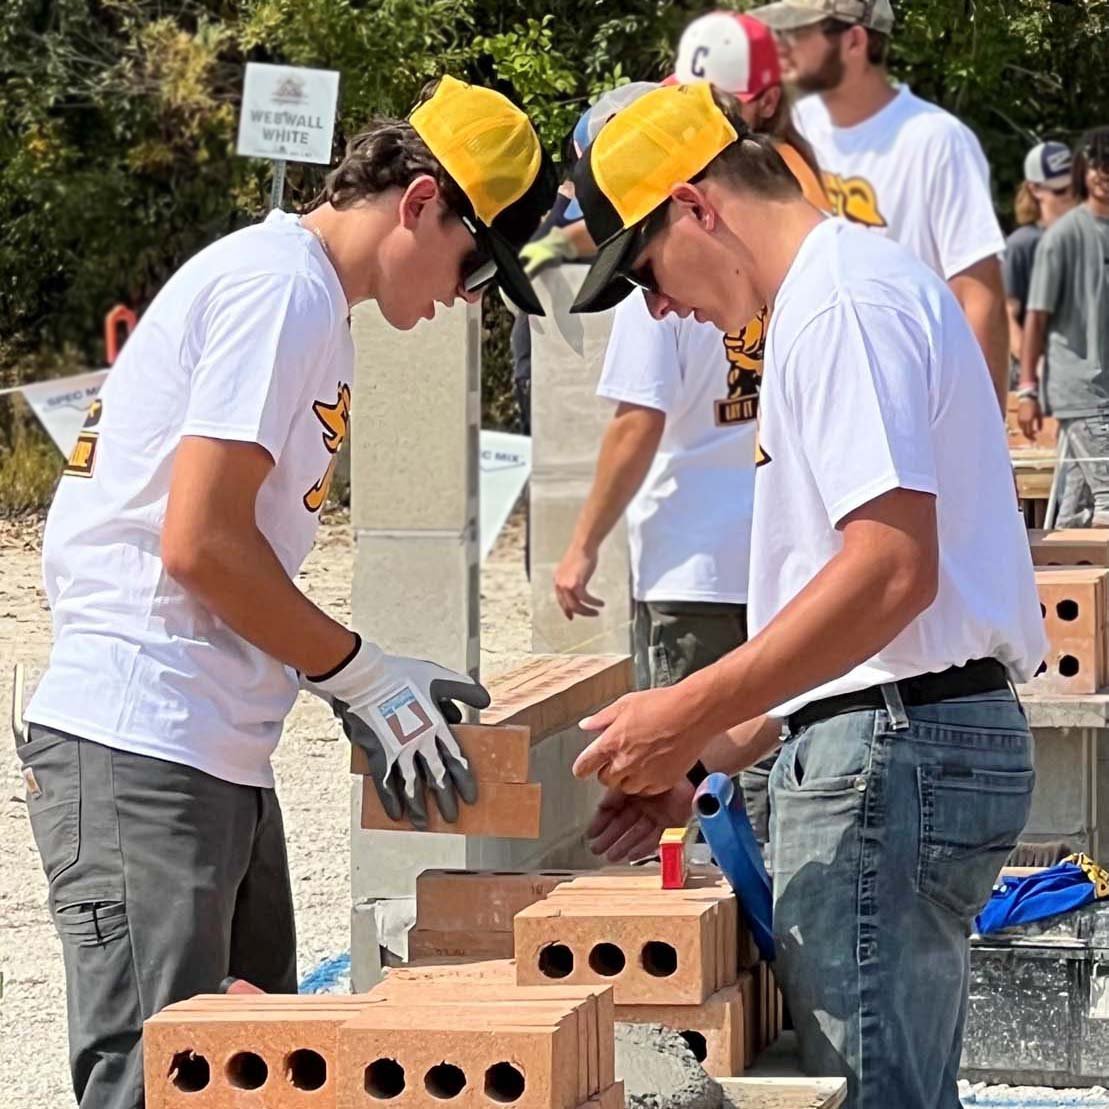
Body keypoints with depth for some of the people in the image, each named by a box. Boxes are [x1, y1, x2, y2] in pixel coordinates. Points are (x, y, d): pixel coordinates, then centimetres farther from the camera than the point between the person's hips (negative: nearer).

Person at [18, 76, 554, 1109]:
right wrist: (363, 678, -9)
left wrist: (362, 676, 12)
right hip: (144, 752, -11)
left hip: (219, 753, 11)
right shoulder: (281, 288, -12)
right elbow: (199, 543, -18)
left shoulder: (292, 292, 19)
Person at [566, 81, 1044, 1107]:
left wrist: (687, 717, -19)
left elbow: (892, 570, -22)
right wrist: (710, 754, 19)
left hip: (892, 752, -11)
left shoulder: (844, 302, -12)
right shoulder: (862, 285, 22)